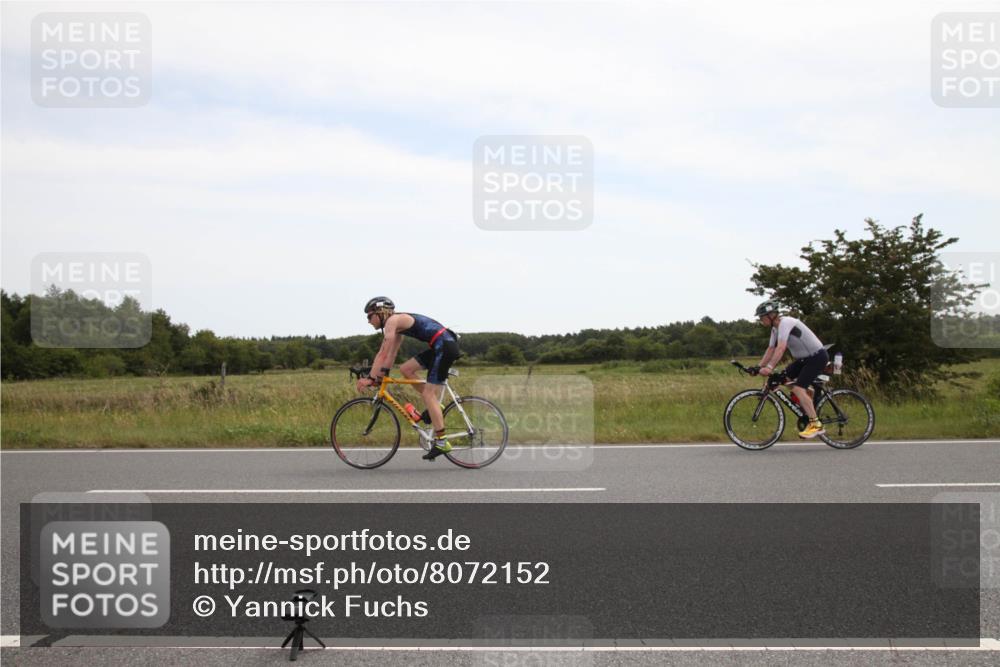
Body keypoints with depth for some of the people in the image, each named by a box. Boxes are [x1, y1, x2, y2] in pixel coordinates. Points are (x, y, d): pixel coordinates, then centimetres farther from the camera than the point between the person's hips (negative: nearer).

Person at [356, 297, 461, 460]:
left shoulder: (392, 321, -8)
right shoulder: (397, 324, 20)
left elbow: (383, 354, -13)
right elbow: (390, 354, 22)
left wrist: (370, 378, -11)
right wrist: (382, 375, 18)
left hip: (445, 346, -9)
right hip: (439, 347, 9)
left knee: (428, 394, -8)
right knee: (406, 369, 11)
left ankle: (441, 442, -8)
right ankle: (434, 407, 14)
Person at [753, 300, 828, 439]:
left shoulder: (785, 322, -23)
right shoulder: (775, 328, 7)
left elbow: (781, 348, -34)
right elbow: (770, 350, 10)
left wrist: (769, 368, -41)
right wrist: (759, 368, 2)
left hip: (817, 356, -9)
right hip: (804, 358, 9)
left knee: (798, 388, -19)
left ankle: (816, 425, -16)